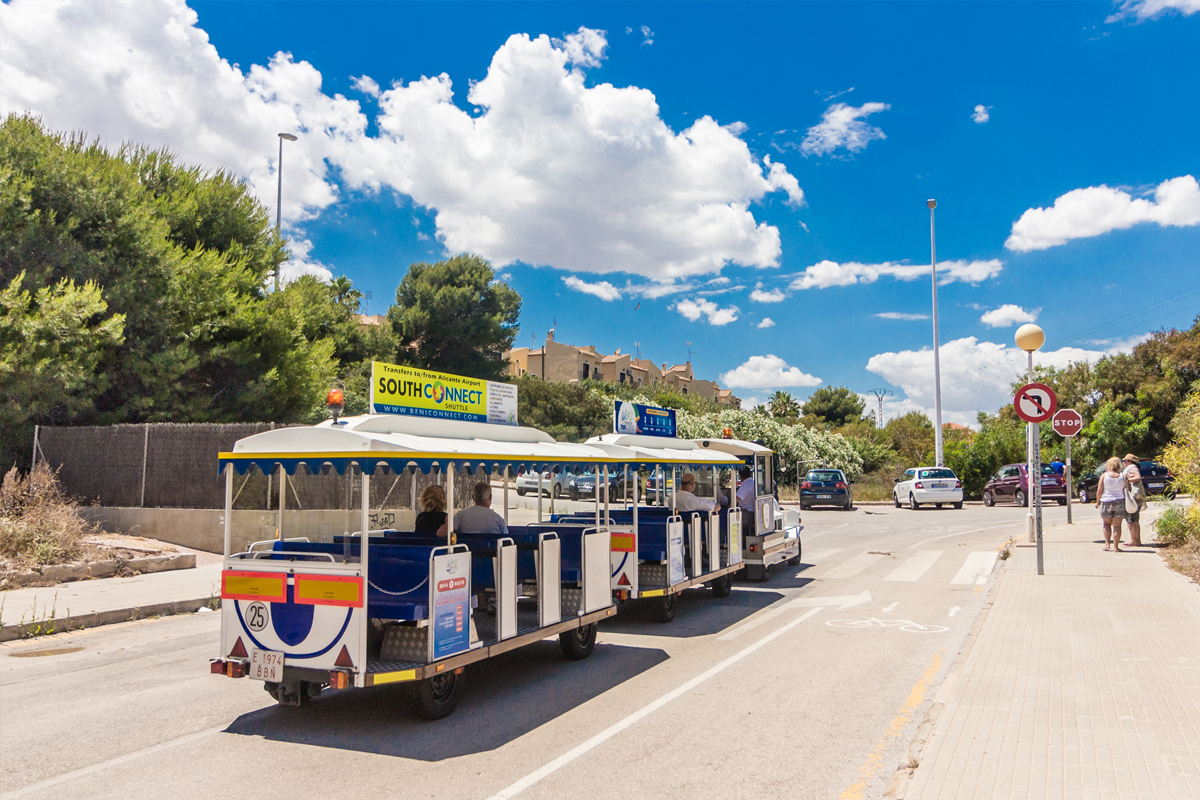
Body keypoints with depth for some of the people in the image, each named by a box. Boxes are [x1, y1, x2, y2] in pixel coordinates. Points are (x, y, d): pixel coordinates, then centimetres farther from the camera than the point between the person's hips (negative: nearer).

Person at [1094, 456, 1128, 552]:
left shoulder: (1104, 476, -4)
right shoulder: (1123, 476, 1)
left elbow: (1099, 490, -5)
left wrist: (1097, 501, 6)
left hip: (1106, 502, -1)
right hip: (1120, 502, 1)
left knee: (1107, 523, 14)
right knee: (1117, 525, 4)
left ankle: (1107, 544, 7)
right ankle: (1116, 546, 3)